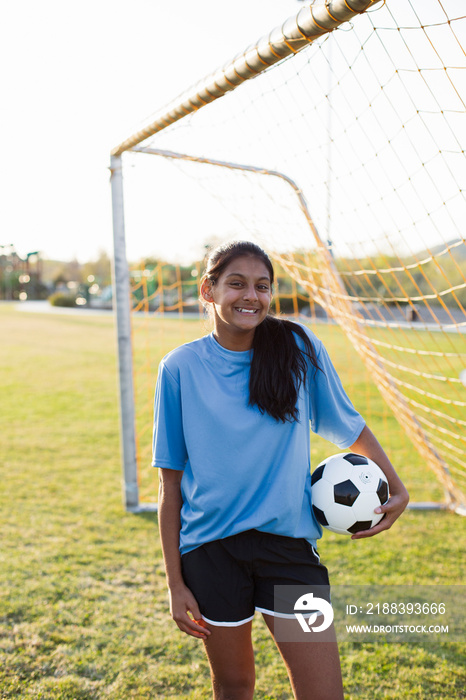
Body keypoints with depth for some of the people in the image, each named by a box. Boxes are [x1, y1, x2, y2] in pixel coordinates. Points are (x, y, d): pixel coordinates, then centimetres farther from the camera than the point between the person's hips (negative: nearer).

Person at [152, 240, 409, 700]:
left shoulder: (300, 349, -4)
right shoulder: (180, 367, -5)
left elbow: (349, 427, 11)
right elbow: (171, 481, -2)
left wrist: (397, 489, 5)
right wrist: (175, 582, -1)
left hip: (288, 542, 0)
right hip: (210, 549, 0)